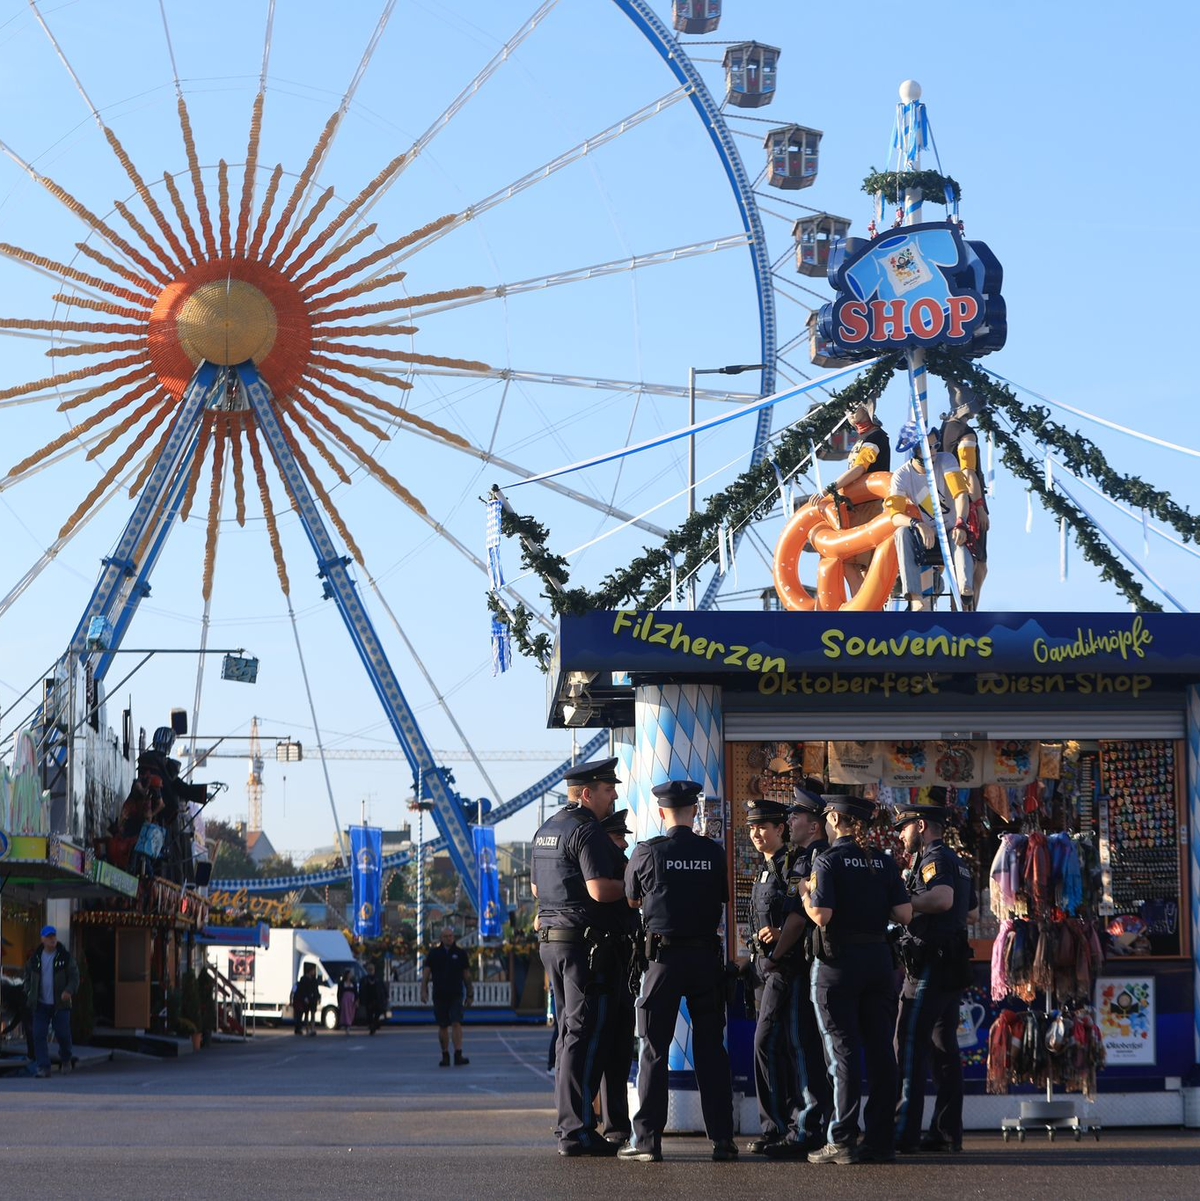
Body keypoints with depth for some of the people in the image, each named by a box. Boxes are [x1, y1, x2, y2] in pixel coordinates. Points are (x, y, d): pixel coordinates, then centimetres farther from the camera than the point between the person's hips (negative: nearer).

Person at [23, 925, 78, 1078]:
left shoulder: (66, 956, -1)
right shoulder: (35, 958, 6)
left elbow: (74, 976, -3)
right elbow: (28, 977, 20)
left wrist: (69, 991, -21)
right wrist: (29, 993, 5)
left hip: (60, 1004, -2)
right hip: (40, 1004, 2)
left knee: (63, 1034, 0)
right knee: (39, 1035, -6)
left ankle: (66, 1059, 29)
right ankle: (43, 1067, -2)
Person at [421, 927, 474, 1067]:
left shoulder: (460, 953, 5)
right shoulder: (434, 953, 6)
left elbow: (466, 975, 9)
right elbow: (426, 973, 5)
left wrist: (470, 994, 9)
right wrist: (423, 990, -5)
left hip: (456, 994, -1)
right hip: (439, 995, 1)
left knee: (456, 1024, -14)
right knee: (442, 1026, 6)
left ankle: (458, 1055, -19)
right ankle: (445, 1055, 17)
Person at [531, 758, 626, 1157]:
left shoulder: (546, 829, 17)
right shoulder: (587, 831, -13)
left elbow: (536, 888, 26)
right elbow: (600, 890, -22)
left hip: (550, 939, 10)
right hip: (583, 940, -10)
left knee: (569, 1032, 15)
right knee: (585, 1035, -9)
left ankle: (567, 1125, 16)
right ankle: (576, 1131, -11)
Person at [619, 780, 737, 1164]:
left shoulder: (647, 852, -4)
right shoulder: (714, 852, 0)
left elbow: (631, 900, 11)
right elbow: (730, 900, 10)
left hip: (664, 955, -2)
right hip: (707, 955, 2)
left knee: (654, 1049, 1)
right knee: (711, 1048, 7)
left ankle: (647, 1139, -2)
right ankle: (722, 1138, 6)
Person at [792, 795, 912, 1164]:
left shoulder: (828, 860, -9)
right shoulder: (884, 862, 6)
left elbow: (821, 915, -18)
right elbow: (904, 915, 2)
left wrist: (805, 894, 1)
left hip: (839, 962, -5)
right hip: (879, 960, 5)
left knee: (843, 1051, -3)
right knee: (880, 1049, 6)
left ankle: (843, 1141, -4)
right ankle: (881, 1140, 8)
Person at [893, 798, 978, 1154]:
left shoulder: (933, 859, -10)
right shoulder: (957, 862, 20)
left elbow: (942, 898, -28)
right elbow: (971, 911, 28)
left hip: (930, 962, -10)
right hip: (953, 964, 10)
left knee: (910, 1046, -10)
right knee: (945, 1048, 10)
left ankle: (905, 1133, -13)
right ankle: (947, 1131, 10)